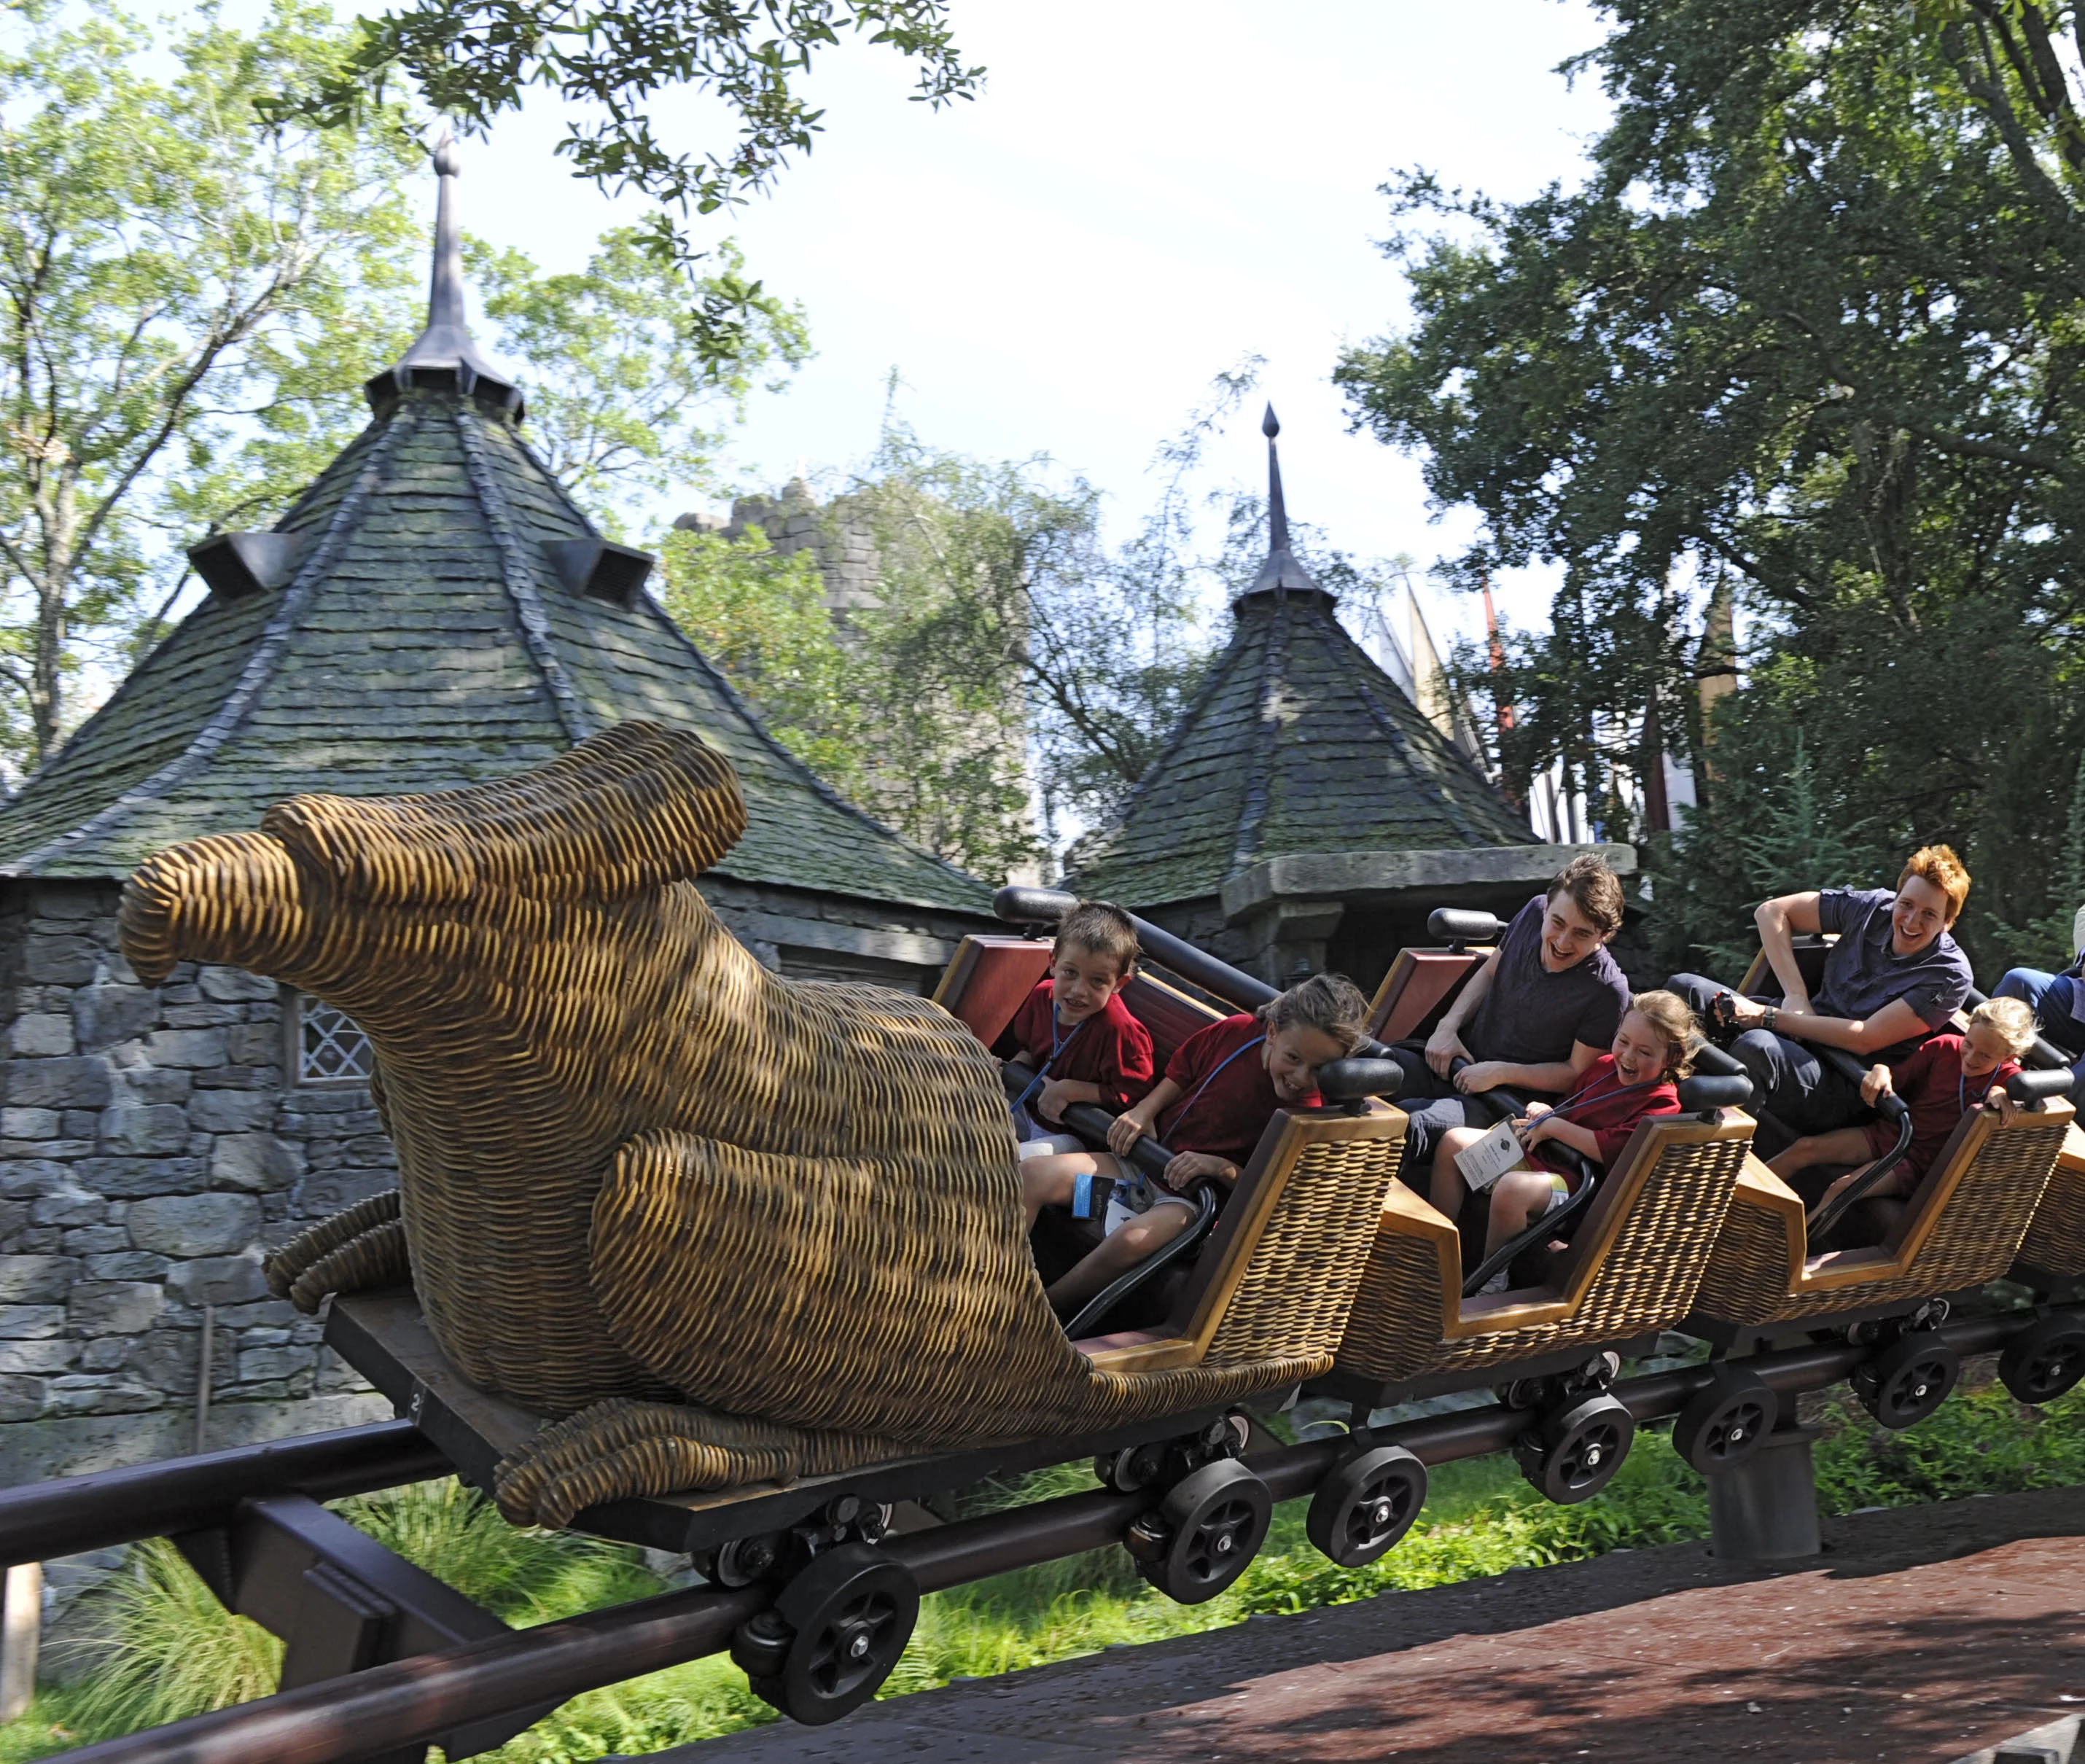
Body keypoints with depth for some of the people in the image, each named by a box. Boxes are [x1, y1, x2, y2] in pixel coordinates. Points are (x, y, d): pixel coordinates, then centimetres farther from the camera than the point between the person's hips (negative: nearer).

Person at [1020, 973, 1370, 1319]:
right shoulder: (1237, 1033, -8)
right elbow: (1181, 1073, 11)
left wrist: (1222, 1167, -25)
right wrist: (1143, 1111, -4)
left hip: (1194, 1196, -5)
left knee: (1131, 1241, -37)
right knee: (1032, 1175, -12)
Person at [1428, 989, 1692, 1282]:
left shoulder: (1661, 1102, -12)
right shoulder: (1604, 1066, 12)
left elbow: (1607, 1149, -22)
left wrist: (1554, 1126, -13)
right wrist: (1546, 1113, 6)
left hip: (1572, 1179, -9)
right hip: (1536, 1151, 9)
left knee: (1511, 1189, -38)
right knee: (1453, 1142, -1)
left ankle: (1491, 1280, -16)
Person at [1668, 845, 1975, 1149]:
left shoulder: (1950, 976, -13)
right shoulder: (1874, 908, 1)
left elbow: (1865, 1040, -19)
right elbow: (1771, 911, 7)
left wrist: (1767, 1016, -20)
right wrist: (1796, 995, -5)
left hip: (1845, 1088, -7)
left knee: (1756, 1047, -39)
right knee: (1682, 988, -13)